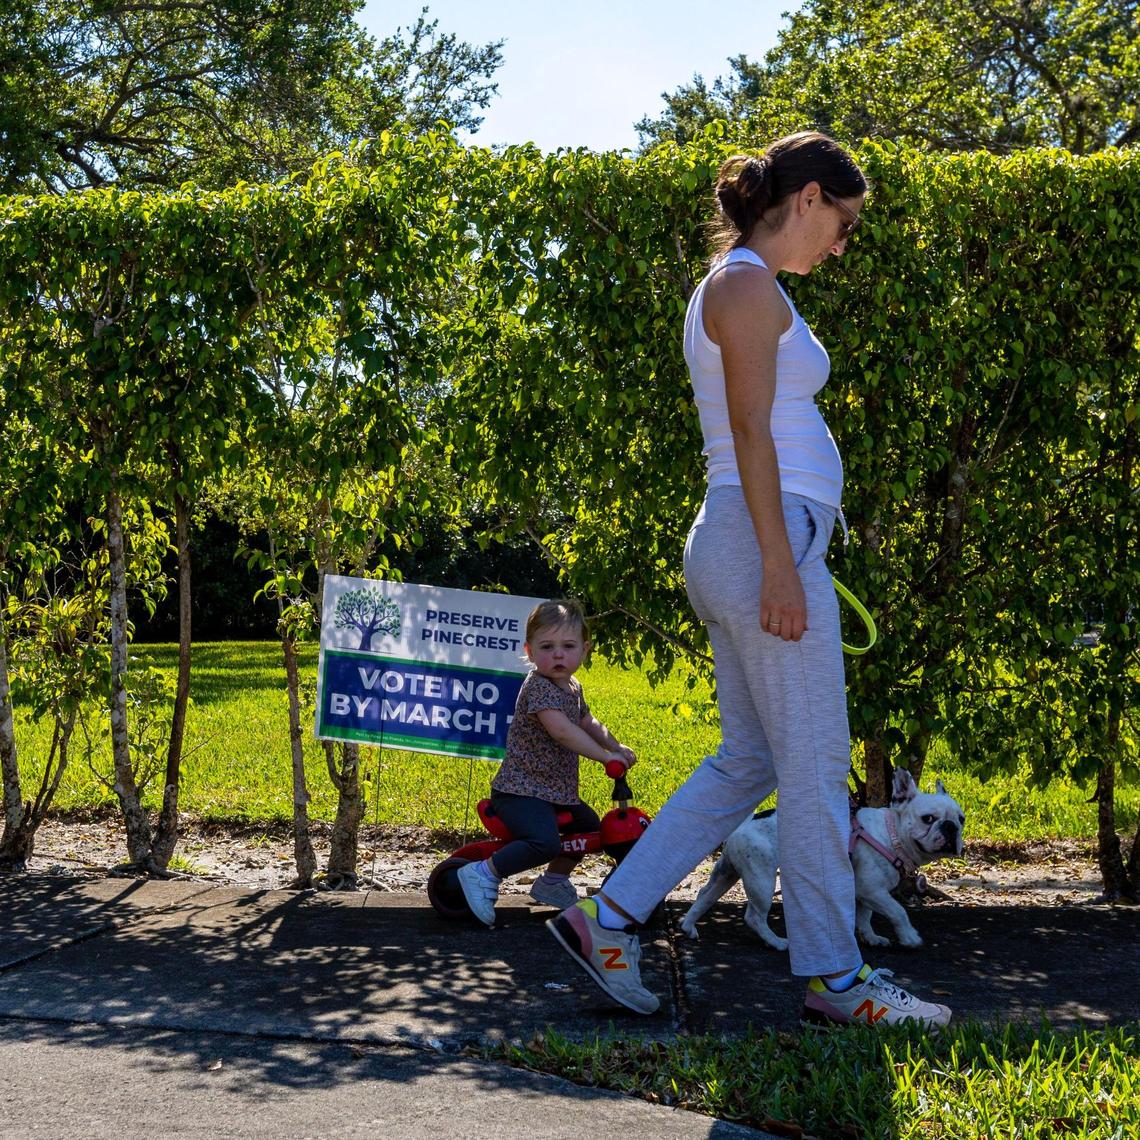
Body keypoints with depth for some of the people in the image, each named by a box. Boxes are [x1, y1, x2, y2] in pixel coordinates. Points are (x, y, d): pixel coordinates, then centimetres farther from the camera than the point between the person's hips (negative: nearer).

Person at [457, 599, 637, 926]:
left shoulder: (572, 688, 12)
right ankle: (484, 874, -17)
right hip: (522, 791, -10)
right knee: (545, 843, -32)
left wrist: (616, 746, 15)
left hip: (556, 790, 10)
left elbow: (588, 723, 29)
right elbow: (562, 731, -30)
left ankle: (552, 882, 37)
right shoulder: (538, 687, -18)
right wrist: (605, 755, -29)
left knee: (591, 826, 25)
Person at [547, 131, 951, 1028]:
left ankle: (608, 920, 12)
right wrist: (780, 566, -20)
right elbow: (752, 431, -16)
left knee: (748, 761, 12)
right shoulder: (749, 285, -9)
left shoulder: (736, 286, 21)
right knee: (815, 765, -3)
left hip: (740, 545, 10)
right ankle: (834, 977, 7)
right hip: (766, 539, -10)